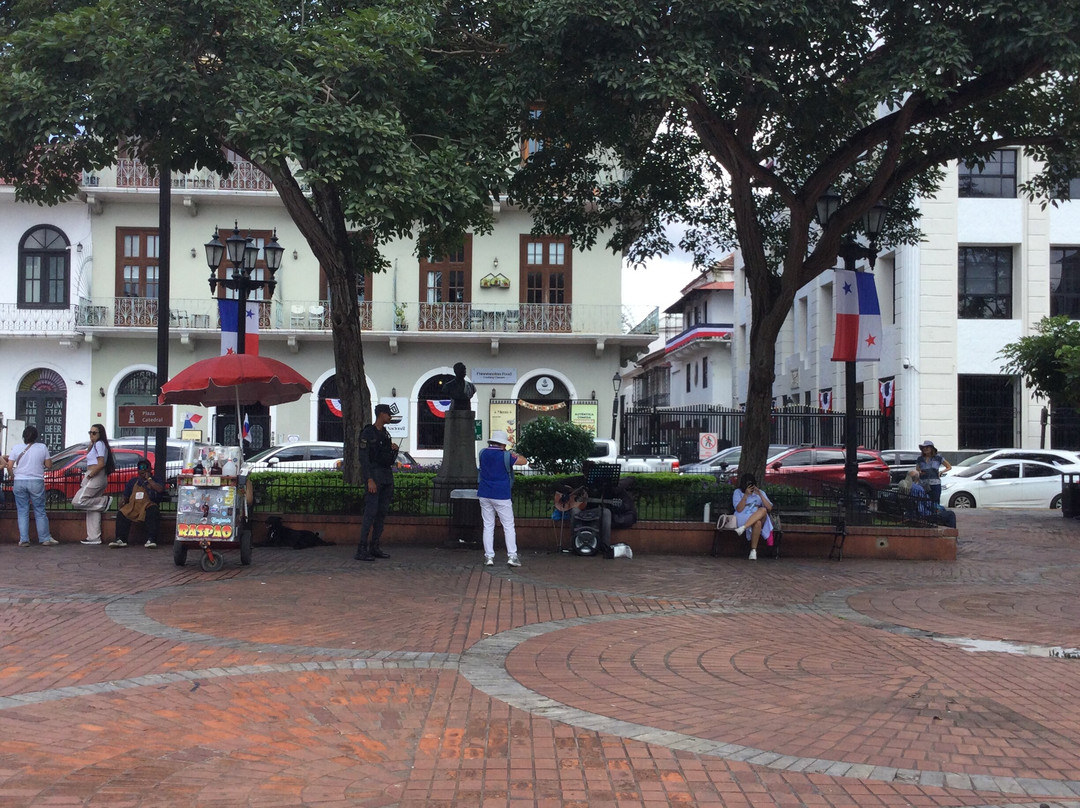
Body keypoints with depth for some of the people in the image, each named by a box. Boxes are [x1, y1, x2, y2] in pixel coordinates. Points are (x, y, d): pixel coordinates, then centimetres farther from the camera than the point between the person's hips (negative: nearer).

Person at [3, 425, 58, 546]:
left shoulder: (17, 448, 1)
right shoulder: (42, 447, -2)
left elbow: (9, 467, -1)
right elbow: (49, 465, 0)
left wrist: (14, 477, 14)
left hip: (19, 482, 1)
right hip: (36, 482, -1)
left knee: (22, 512, 6)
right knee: (40, 511, 7)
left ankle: (23, 540, 4)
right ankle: (45, 538, 8)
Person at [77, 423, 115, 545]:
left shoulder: (99, 444, -8)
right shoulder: (95, 445, 22)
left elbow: (101, 464, -17)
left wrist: (89, 476, -15)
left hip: (95, 477, -10)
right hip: (95, 479, 10)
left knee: (77, 502, -16)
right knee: (92, 510, 8)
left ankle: (105, 501, -7)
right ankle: (94, 537, 7)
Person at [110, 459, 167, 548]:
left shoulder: (155, 481, 16)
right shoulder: (133, 481, 26)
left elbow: (160, 490, -8)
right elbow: (125, 497, 24)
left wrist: (149, 479, 0)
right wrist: (122, 502, 0)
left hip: (148, 505, -3)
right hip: (133, 506, 3)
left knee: (153, 511, -37)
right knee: (121, 514, -27)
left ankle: (151, 540, -41)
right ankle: (120, 540, -29)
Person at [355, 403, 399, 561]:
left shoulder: (385, 434, 17)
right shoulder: (368, 433, -8)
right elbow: (363, 458, -14)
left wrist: (394, 449, 0)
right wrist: (370, 480, -21)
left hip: (387, 476, 8)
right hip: (374, 475, -8)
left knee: (382, 513, 8)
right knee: (371, 512, -13)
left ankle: (374, 548, 13)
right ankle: (361, 550, -13)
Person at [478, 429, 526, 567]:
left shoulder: (483, 453, 3)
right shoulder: (506, 456, -11)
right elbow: (523, 461, 0)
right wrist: (514, 453, 15)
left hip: (484, 495, 4)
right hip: (501, 496, -4)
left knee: (488, 526, 8)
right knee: (509, 526, 4)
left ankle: (489, 556, 5)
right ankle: (512, 556, 0)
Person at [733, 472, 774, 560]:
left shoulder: (760, 492, 20)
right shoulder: (738, 492, 12)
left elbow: (769, 508, 4)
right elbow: (739, 509, -5)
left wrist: (760, 495, -7)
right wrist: (746, 495, -13)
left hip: (759, 519, 3)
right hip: (742, 519, -3)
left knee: (763, 510, -36)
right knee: (757, 523, -39)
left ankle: (743, 528, -46)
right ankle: (753, 550, -40)